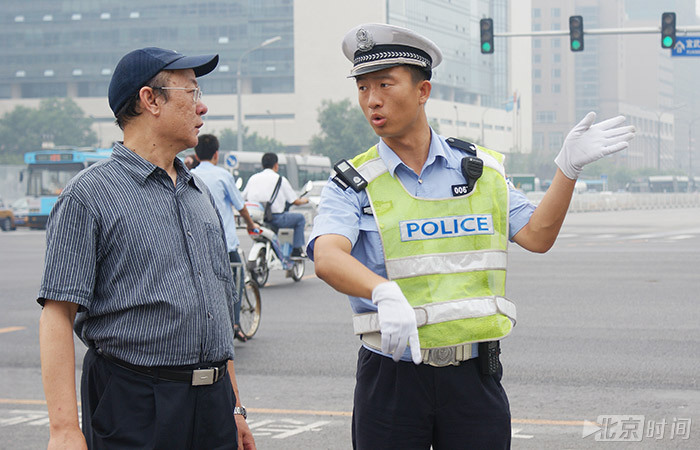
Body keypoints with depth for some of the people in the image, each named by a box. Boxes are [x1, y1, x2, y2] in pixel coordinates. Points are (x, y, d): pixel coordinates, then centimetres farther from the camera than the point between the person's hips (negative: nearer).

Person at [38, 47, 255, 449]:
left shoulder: (201, 194, 16)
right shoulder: (90, 195, -6)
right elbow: (58, 315, -12)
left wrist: (234, 407, 19)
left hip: (212, 403, 6)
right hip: (133, 406, -6)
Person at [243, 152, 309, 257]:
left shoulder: (253, 178, 8)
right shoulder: (280, 179, -3)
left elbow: (244, 197, 10)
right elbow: (295, 201, -1)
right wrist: (304, 200, 23)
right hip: (275, 218, -6)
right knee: (300, 218, 16)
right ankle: (297, 249, 12)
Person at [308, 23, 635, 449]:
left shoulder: (483, 170, 9)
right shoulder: (352, 185, -2)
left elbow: (537, 236, 7)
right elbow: (328, 256, -20)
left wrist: (569, 167, -5)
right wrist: (385, 293, -41)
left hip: (473, 377, 2)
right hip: (391, 378, -2)